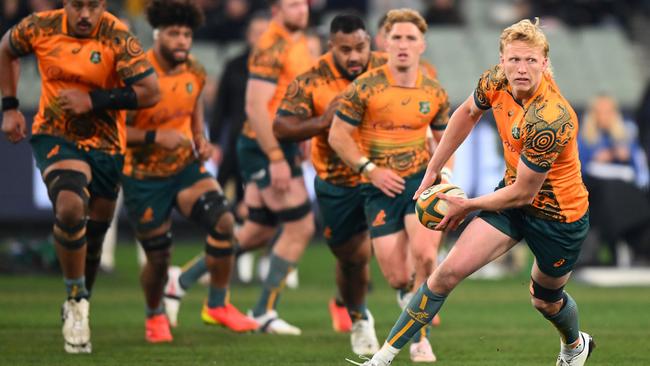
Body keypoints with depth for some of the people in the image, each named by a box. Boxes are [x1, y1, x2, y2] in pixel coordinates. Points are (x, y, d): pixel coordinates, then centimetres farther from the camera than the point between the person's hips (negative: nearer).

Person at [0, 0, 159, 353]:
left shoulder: (117, 37, -17)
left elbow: (150, 91, -20)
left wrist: (94, 100, -25)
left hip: (105, 143, 1)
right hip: (54, 136, -1)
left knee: (92, 236, 12)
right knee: (70, 206, -28)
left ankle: (77, 308, 37)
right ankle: (76, 300, -9)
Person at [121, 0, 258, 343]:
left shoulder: (195, 73, -3)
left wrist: (201, 140, 1)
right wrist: (155, 137, -31)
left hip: (186, 167, 4)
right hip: (144, 176, -4)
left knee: (223, 222, -17)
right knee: (158, 256, 1)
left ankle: (217, 305, 0)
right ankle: (155, 316, 32)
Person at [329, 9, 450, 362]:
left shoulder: (435, 93, 3)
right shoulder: (365, 87, -8)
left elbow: (444, 138, 19)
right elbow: (337, 135, -4)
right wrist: (370, 169, -14)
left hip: (422, 180, 1)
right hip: (381, 187, -1)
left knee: (424, 254, -23)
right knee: (397, 278, -6)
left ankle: (419, 337, -6)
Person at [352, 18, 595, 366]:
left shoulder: (549, 121, -36)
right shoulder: (495, 82, -15)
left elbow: (523, 194, -25)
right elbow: (466, 114, 9)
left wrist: (467, 206, -11)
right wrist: (432, 171, 12)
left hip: (559, 214, -5)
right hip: (514, 194, 5)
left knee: (546, 300, 18)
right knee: (449, 271, -10)